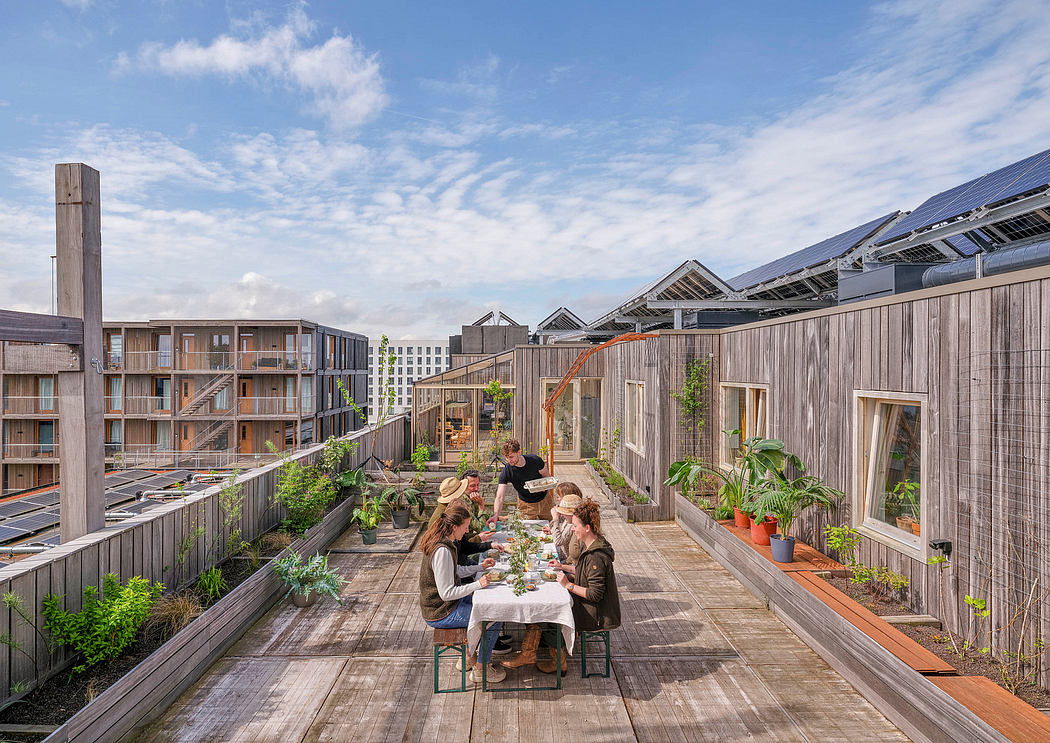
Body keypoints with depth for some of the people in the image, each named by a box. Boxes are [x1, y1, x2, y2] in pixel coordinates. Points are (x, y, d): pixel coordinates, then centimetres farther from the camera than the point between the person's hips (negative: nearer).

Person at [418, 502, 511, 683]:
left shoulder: (443, 542, 1)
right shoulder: (442, 551, -30)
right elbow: (446, 593, -28)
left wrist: (480, 567, 9)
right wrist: (478, 584, -24)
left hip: (441, 605, 10)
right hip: (440, 614, -10)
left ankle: (469, 654, 28)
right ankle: (480, 670, 9)